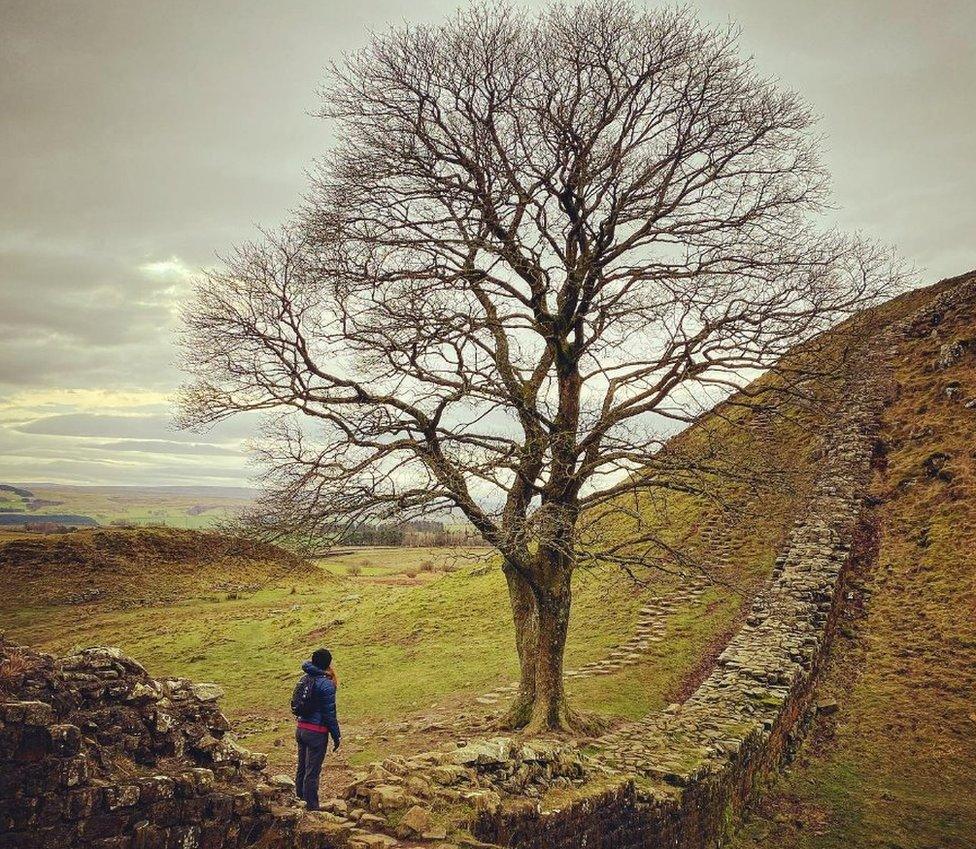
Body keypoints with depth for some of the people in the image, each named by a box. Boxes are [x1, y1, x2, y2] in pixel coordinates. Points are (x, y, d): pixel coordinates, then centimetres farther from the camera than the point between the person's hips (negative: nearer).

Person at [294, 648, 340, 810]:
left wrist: (323, 672, -11)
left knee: (301, 768, 17)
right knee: (312, 772, 0)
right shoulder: (327, 685, -18)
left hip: (301, 728, 7)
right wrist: (336, 736, -7)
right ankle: (311, 808, 8)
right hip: (317, 732, -7)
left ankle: (300, 800, 29)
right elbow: (330, 714, -16)